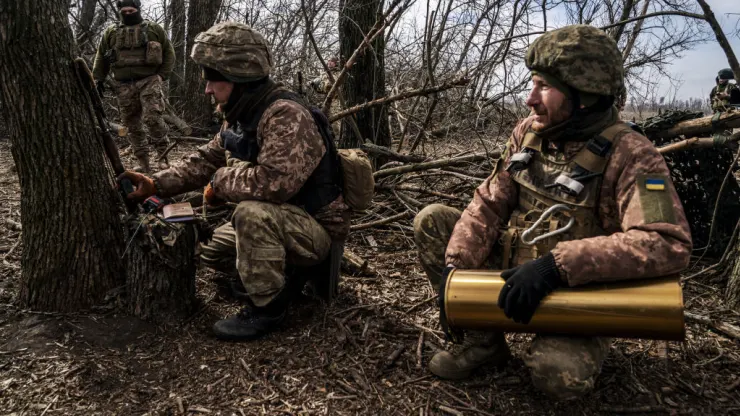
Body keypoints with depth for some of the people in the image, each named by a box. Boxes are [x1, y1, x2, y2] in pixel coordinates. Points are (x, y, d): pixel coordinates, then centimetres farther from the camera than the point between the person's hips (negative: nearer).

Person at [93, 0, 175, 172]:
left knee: (152, 118, -20)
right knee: (132, 125, 3)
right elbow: (101, 58, 18)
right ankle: (143, 162, 10)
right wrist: (98, 79, 11)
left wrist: (162, 75, -3)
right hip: (125, 85, 4)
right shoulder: (111, 32, 14)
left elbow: (169, 53, 7)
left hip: (149, 81, -3)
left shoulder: (154, 29, 7)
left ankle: (163, 154, -6)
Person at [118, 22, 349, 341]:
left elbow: (274, 182, -40)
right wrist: (155, 184, -5)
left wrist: (220, 182, -22)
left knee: (252, 213, -35)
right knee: (213, 250, 14)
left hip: (316, 228, -9)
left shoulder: (285, 115, -28)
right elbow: (206, 159, 9)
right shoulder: (242, 116, 3)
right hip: (275, 224, 9)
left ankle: (267, 308, -17)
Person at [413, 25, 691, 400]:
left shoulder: (629, 155, -21)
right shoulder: (527, 133, -2)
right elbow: (489, 204, -4)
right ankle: (484, 339, 2)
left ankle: (575, 342, 7)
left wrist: (557, 265, -39)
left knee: (559, 374, -33)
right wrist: (456, 266, -19)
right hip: (512, 272, 5)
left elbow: (669, 244, -33)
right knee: (431, 221, -8)